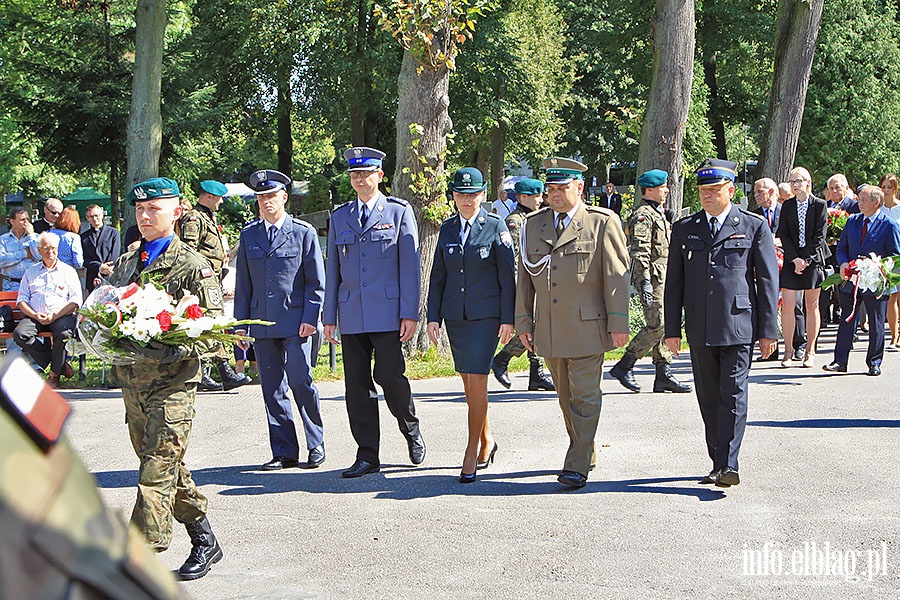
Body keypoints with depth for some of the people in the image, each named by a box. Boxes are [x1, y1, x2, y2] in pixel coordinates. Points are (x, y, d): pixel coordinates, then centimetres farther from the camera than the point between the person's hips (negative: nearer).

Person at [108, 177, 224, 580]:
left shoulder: (192, 266, -3)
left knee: (157, 469, -11)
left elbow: (215, 322, -6)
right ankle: (204, 540, 26)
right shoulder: (125, 263, 16)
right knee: (167, 467, 13)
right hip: (132, 377, 7)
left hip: (172, 378, -7)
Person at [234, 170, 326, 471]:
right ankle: (284, 452, 11)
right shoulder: (248, 235, 13)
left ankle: (316, 445, 9)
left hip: (296, 323, -4)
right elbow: (242, 284, 14)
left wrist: (310, 319, -9)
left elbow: (316, 282, 1)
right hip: (262, 323, 4)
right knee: (272, 389, 4)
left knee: (301, 383, -8)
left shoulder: (303, 232, 3)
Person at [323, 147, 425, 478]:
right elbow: (332, 268, 15)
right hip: (351, 316, 4)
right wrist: (329, 316, 10)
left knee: (389, 376, -9)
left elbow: (410, 264, -1)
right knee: (356, 383, 3)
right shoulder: (339, 216, 14)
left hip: (387, 312, -4)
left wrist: (410, 314, -8)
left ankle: (411, 430, 21)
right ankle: (367, 456, 11)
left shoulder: (399, 212, 4)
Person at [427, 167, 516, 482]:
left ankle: (472, 454, -4)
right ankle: (487, 441, 28)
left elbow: (508, 276, -3)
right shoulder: (447, 229, 10)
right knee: (468, 382, 11)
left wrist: (508, 319, -7)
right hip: (454, 315, 5)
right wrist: (433, 317, 6)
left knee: (477, 380, -10)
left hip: (485, 315, -5)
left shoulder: (496, 226, -2)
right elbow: (438, 276, 13)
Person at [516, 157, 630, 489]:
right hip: (548, 330, 5)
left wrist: (618, 323, -8)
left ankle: (578, 466, -4)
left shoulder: (602, 222, -1)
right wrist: (523, 321, 10)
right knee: (566, 398, 12)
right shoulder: (533, 225, 12)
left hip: (587, 327, -5)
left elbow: (617, 275, -4)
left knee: (585, 398, -5)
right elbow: (525, 278, 15)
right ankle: (586, 452, 27)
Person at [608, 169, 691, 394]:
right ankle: (623, 366, -4)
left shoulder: (658, 214, 20)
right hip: (652, 278, -10)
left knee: (664, 326, 8)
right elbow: (640, 251, -21)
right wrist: (645, 281, -27)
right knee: (657, 326, -12)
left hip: (663, 279, 10)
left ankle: (663, 375, 11)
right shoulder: (643, 215, -12)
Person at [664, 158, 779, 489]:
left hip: (739, 325, -3)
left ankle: (728, 465, -9)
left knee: (733, 395, -8)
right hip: (700, 328, 3)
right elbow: (674, 282, 11)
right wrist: (672, 329, 6)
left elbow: (768, 281, 2)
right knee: (708, 397, 8)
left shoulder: (754, 227, 3)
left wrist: (768, 331, -2)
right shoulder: (684, 229, 11)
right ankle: (718, 462, 17)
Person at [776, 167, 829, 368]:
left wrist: (807, 259, -12)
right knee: (787, 305, -6)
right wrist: (795, 259, -8)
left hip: (814, 259, -2)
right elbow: (783, 235, 3)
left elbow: (820, 235, -4)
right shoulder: (787, 206, 8)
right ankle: (788, 352, 1)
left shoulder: (820, 205, 0)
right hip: (791, 260, 2)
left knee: (811, 306, 3)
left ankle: (810, 352, 9)